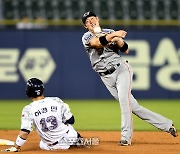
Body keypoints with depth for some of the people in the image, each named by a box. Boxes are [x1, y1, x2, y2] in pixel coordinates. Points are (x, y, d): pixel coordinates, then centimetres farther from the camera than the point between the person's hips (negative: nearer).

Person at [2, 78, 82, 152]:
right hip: (69, 138, 2)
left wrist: (16, 147, -10)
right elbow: (71, 120, -4)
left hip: (51, 146, -2)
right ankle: (77, 140, 24)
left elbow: (25, 132, -19)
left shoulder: (28, 110, -15)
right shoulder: (57, 101, -10)